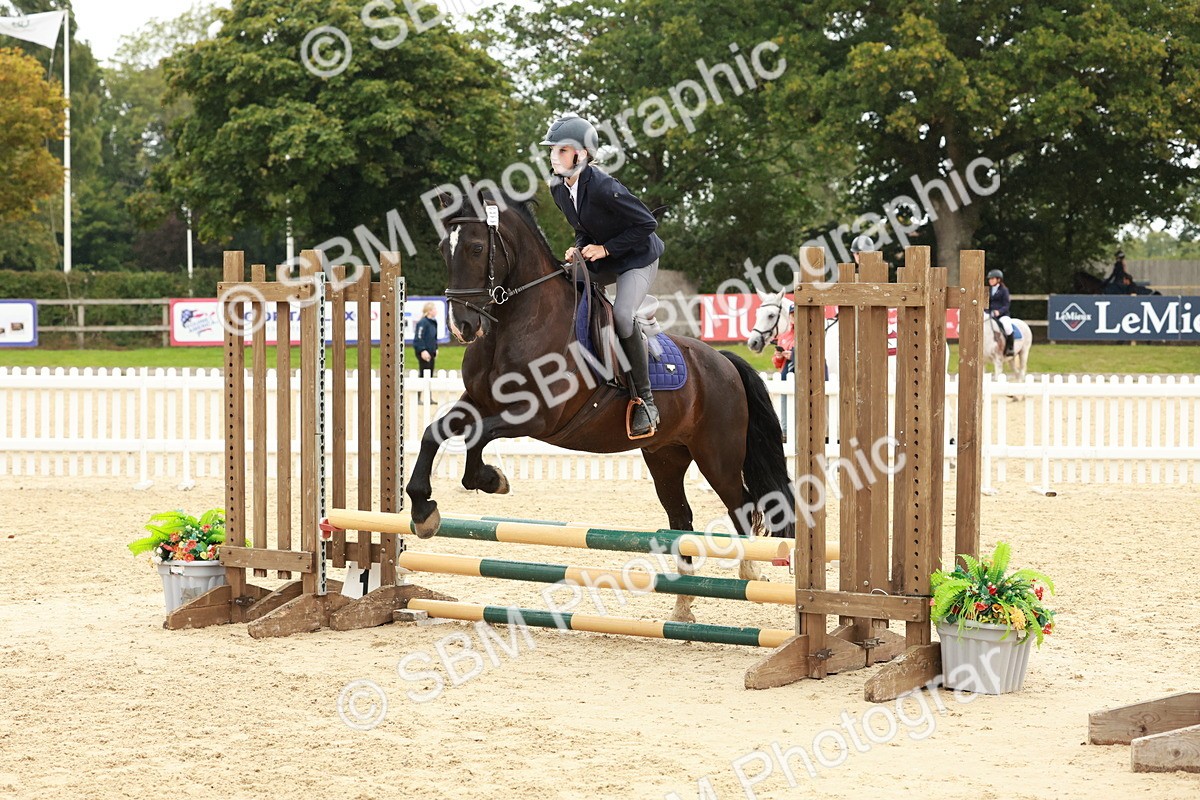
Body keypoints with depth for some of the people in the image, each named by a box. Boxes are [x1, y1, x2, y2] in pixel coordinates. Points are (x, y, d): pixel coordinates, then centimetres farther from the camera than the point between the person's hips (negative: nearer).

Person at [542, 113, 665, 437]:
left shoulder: (602, 186, -29)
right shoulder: (558, 188, -4)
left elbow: (646, 222, -24)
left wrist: (605, 248, -21)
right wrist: (579, 247, -8)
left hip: (637, 257, -9)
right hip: (601, 260, 9)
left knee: (622, 315, -29)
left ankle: (645, 401, -19)